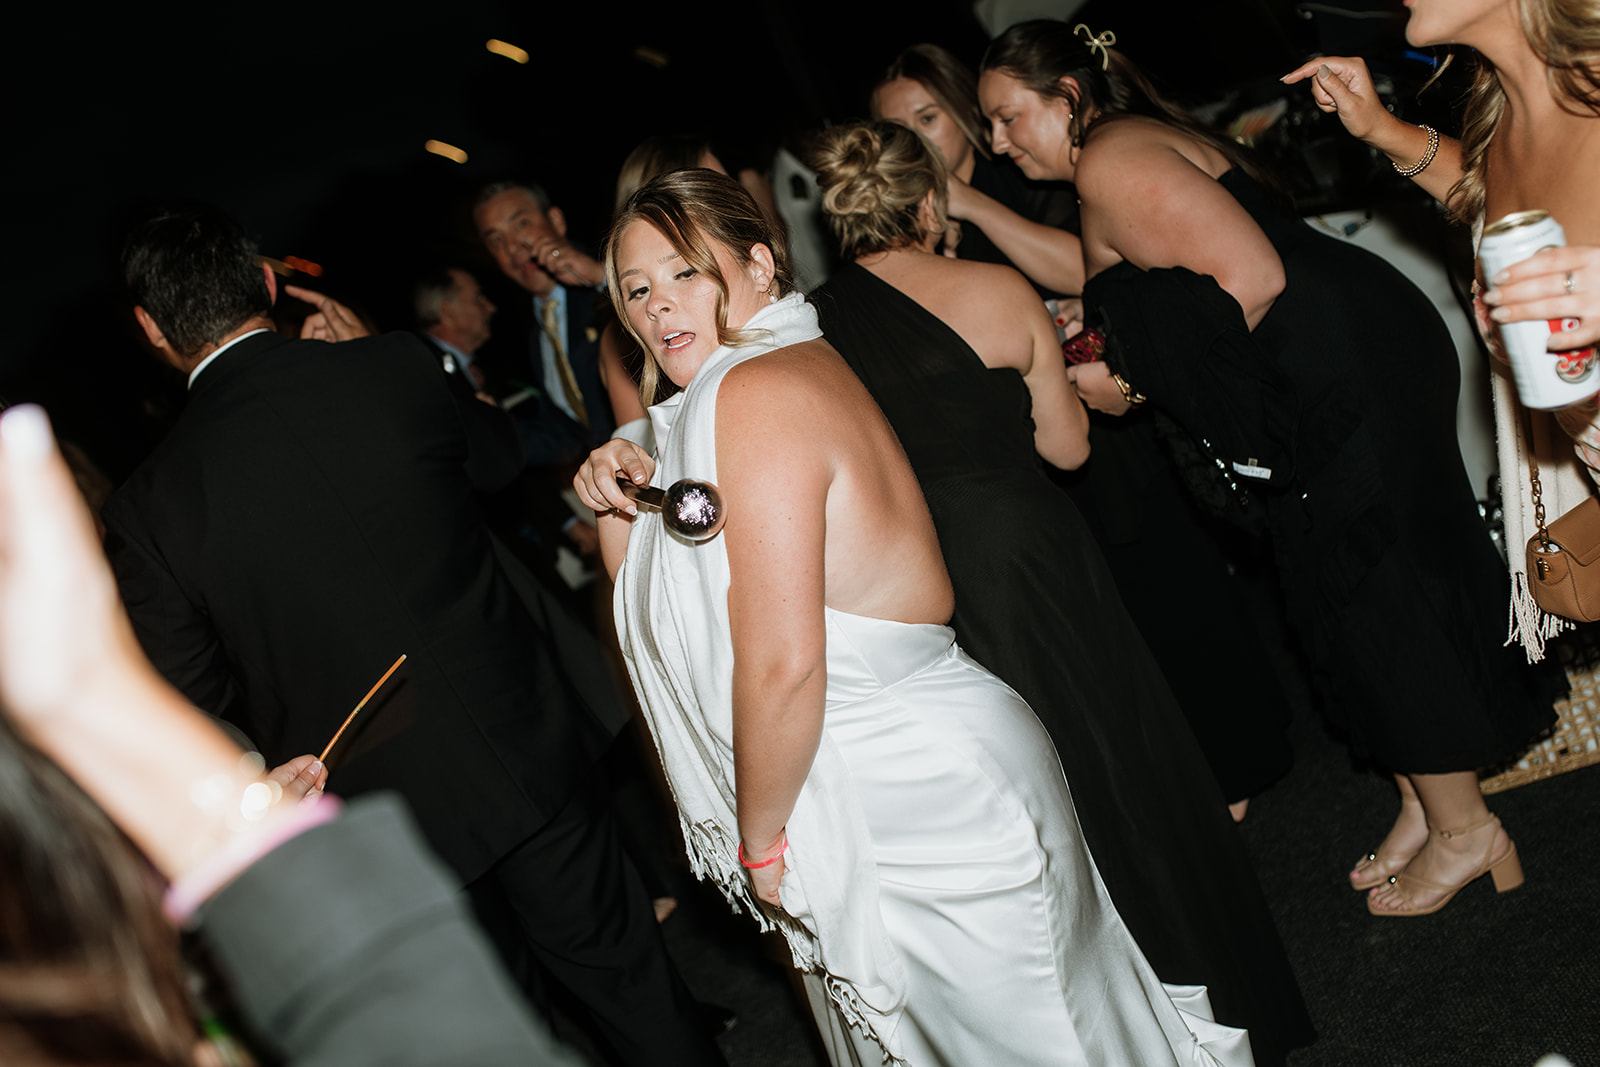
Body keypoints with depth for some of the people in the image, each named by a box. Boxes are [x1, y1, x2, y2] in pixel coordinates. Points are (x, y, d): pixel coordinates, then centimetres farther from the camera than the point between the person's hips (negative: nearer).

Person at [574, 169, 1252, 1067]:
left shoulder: (757, 393, -22)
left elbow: (784, 666, -28)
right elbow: (657, 606, 16)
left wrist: (762, 840, -14)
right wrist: (623, 509, -2)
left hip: (926, 814, -10)